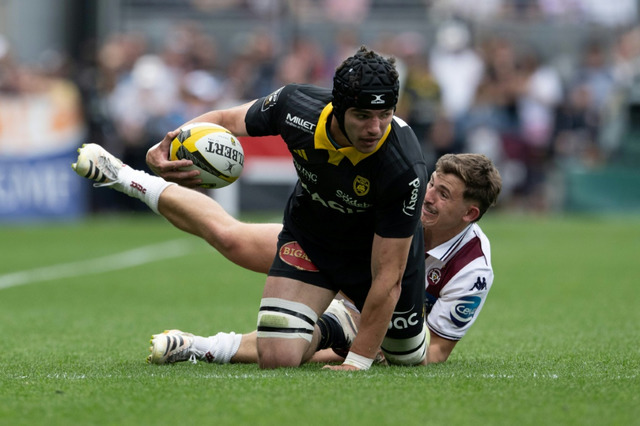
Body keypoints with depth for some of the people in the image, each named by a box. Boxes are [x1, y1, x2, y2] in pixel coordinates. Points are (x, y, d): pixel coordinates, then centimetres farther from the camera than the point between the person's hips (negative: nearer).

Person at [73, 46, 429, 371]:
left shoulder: (405, 172, -38)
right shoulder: (296, 106, -28)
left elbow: (387, 278, -33)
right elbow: (227, 120, -6)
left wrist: (359, 361, -33)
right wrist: (182, 137, -26)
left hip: (384, 249, -2)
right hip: (307, 234, 2)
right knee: (276, 359, -16)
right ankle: (324, 332, 17)